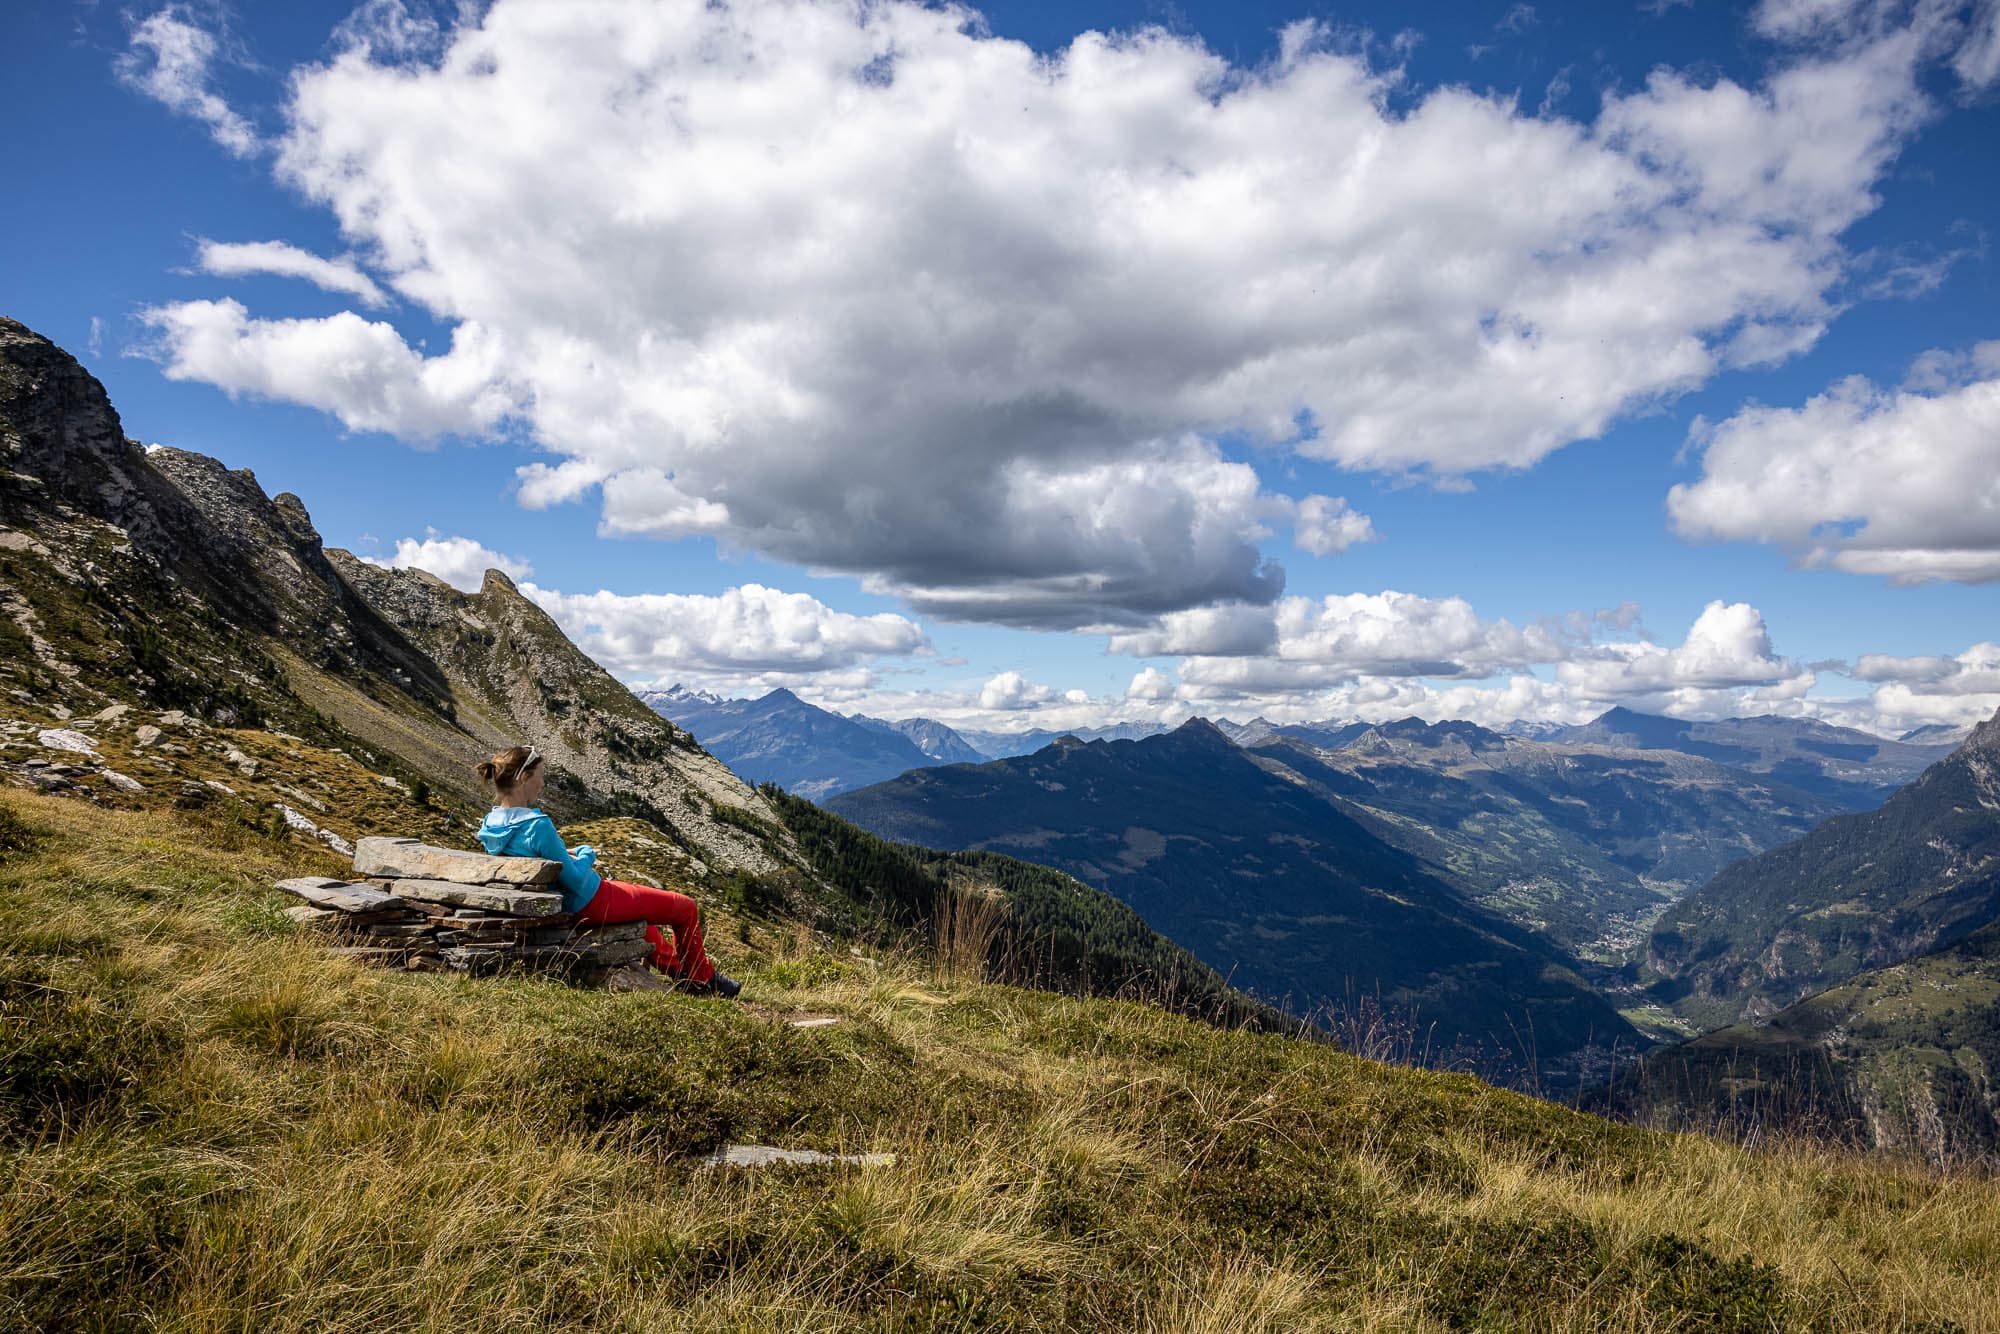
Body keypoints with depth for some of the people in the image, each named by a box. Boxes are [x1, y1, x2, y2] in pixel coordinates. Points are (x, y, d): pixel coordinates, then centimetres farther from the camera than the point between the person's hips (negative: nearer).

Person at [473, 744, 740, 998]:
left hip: (568, 907, 10)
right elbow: (576, 881, -26)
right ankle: (704, 978, 27)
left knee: (640, 911, 38)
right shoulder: (537, 826, -32)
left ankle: (676, 969, 50)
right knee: (686, 907, 7)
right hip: (592, 903, -10)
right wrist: (585, 854, -8)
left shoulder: (491, 824, -5)